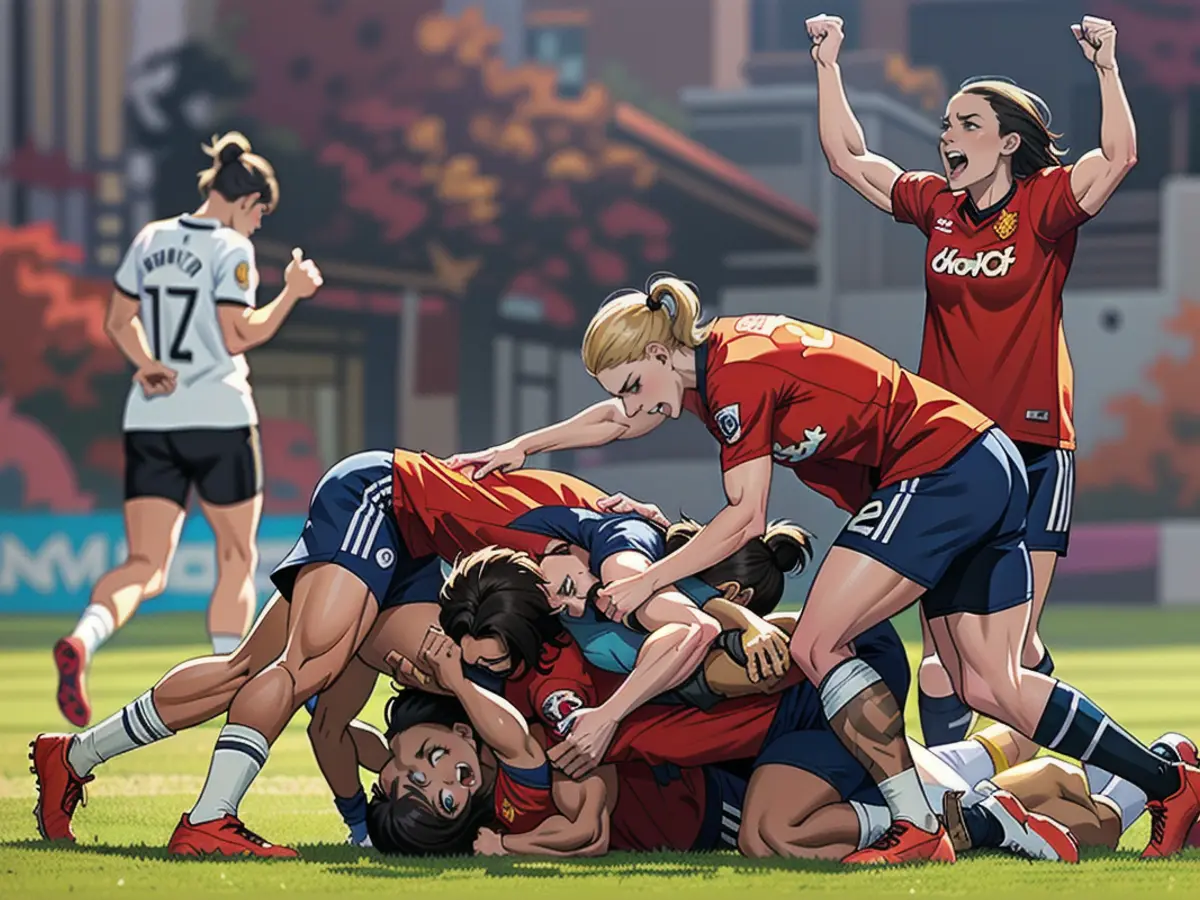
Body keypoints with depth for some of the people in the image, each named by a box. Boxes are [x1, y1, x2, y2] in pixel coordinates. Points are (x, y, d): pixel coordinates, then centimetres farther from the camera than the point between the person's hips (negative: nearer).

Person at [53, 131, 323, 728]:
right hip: (219, 418, -5)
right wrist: (292, 293, -3)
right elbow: (237, 337, -12)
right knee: (237, 557, 13)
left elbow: (119, 322, 16)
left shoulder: (149, 240, 11)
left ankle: (83, 640, -31)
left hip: (149, 420, 5)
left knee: (145, 566, 0)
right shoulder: (231, 249, -8)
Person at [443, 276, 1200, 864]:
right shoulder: (717, 356, 12)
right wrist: (521, 448, 33)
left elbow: (746, 518, -16)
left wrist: (647, 581, -13)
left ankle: (918, 829, -14)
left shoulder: (737, 374, -15)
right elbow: (620, 418, 30)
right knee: (989, 688, 7)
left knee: (818, 645, -11)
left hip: (937, 472, -10)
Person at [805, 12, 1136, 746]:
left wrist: (1106, 66, -25)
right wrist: (829, 66, 13)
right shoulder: (936, 206, 9)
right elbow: (847, 156, 16)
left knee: (1014, 641, -5)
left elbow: (1118, 156, -20)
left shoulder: (1045, 205, -4)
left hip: (1033, 445, -4)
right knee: (944, 648, -1)